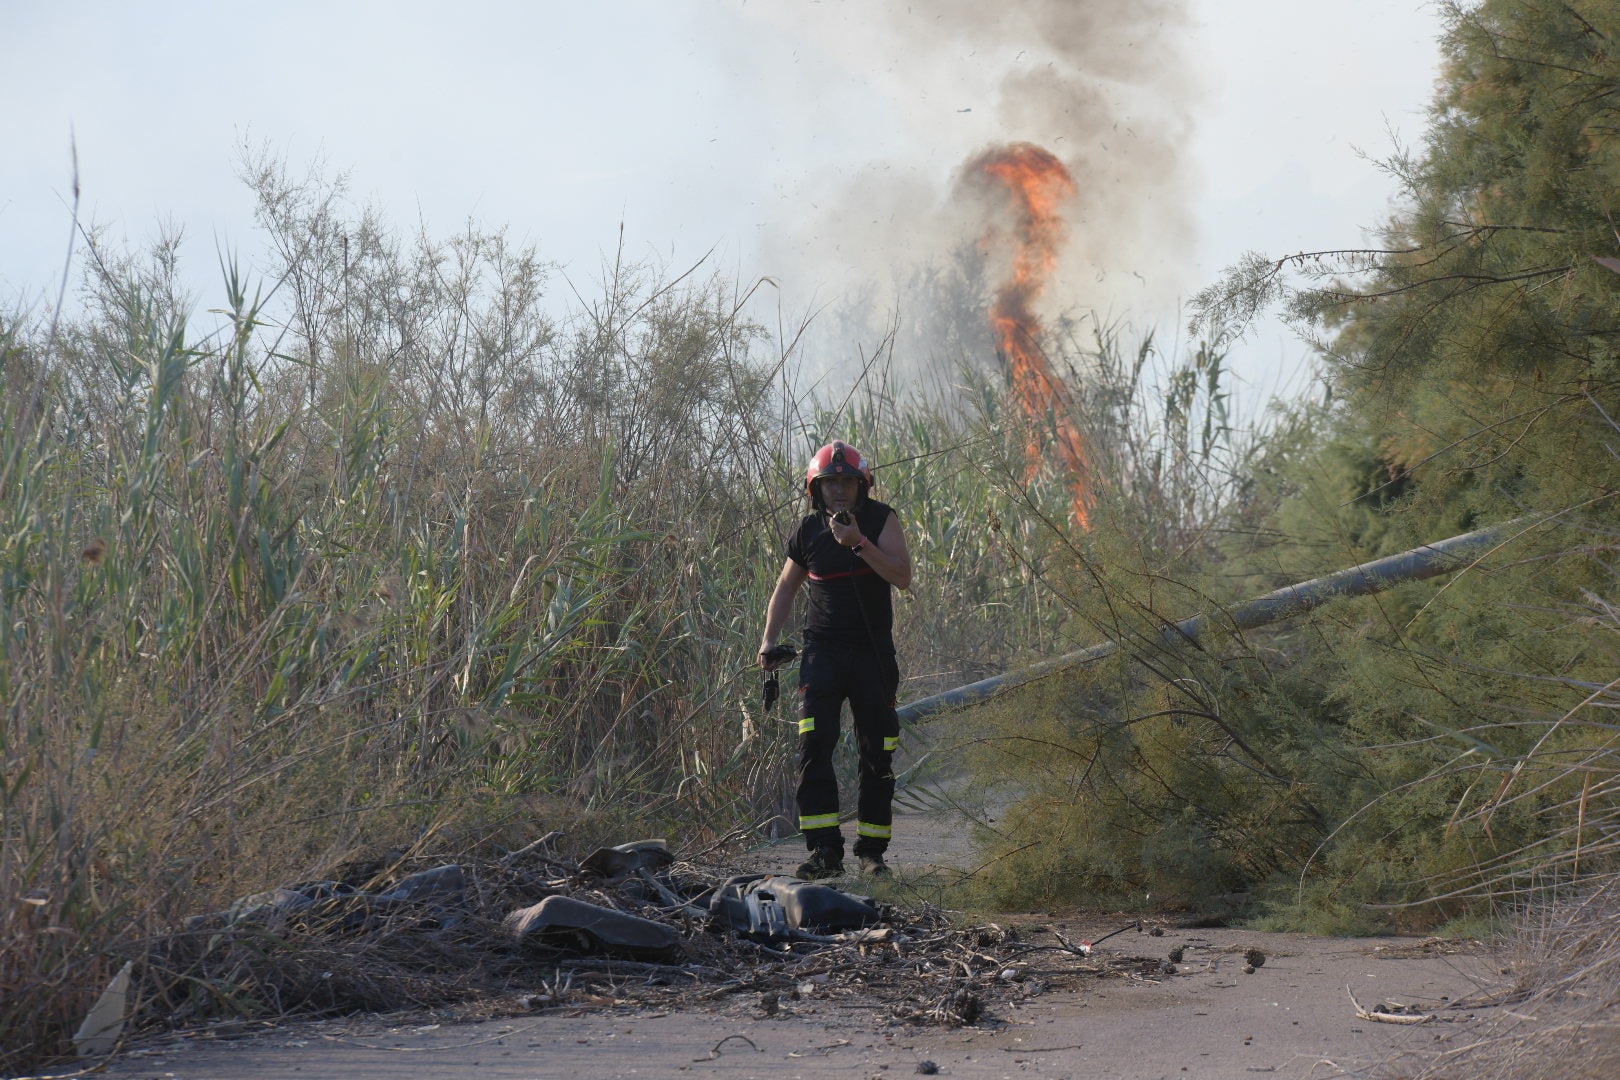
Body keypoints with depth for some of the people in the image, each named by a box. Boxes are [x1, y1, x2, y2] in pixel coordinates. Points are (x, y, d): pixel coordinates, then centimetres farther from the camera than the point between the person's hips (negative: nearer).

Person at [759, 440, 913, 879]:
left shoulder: (881, 520, -3)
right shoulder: (807, 532, 3)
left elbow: (903, 577, -16)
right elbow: (785, 588, 18)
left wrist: (859, 543, -27)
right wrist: (768, 641, 8)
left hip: (873, 653, 0)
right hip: (822, 650, 0)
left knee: (877, 756, 4)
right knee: (813, 748, -15)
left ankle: (871, 851, 14)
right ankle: (825, 851, -16)